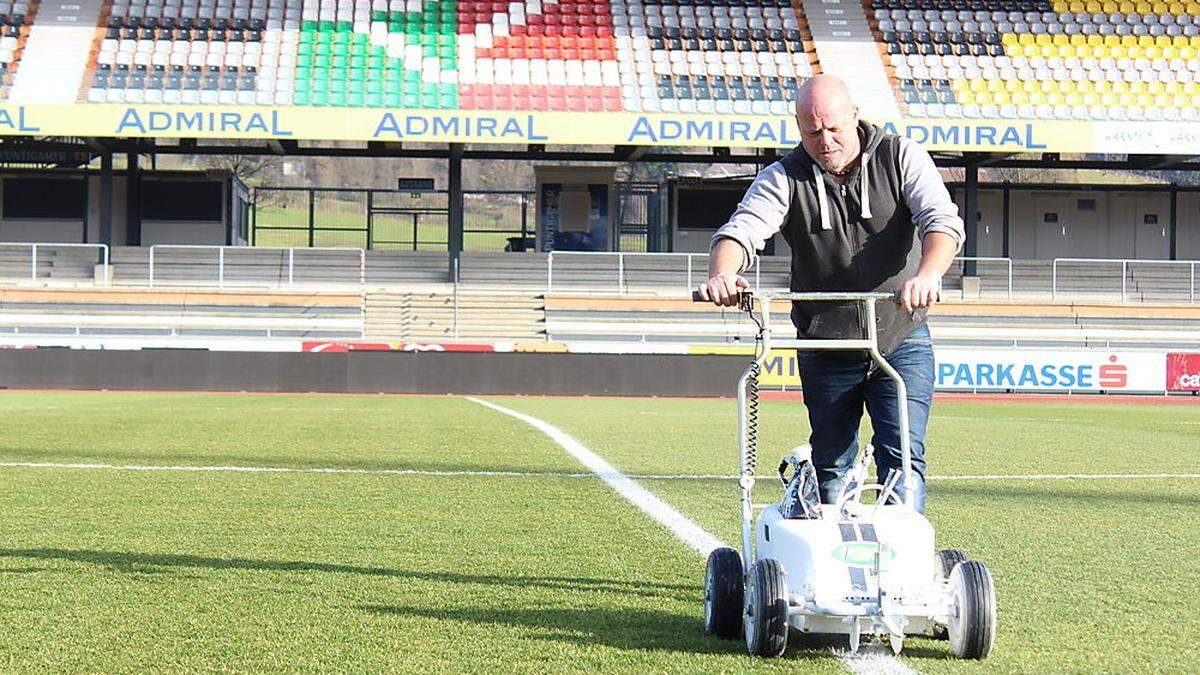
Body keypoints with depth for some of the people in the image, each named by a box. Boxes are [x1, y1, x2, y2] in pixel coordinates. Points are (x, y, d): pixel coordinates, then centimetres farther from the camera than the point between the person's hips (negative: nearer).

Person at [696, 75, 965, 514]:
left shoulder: (902, 159, -5)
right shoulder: (784, 178, -4)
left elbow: (942, 221, -18)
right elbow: (742, 229, -18)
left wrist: (926, 275, -40)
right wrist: (722, 274, -42)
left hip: (902, 341, -1)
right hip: (825, 349, 1)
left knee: (903, 457, -8)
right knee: (831, 464, 8)